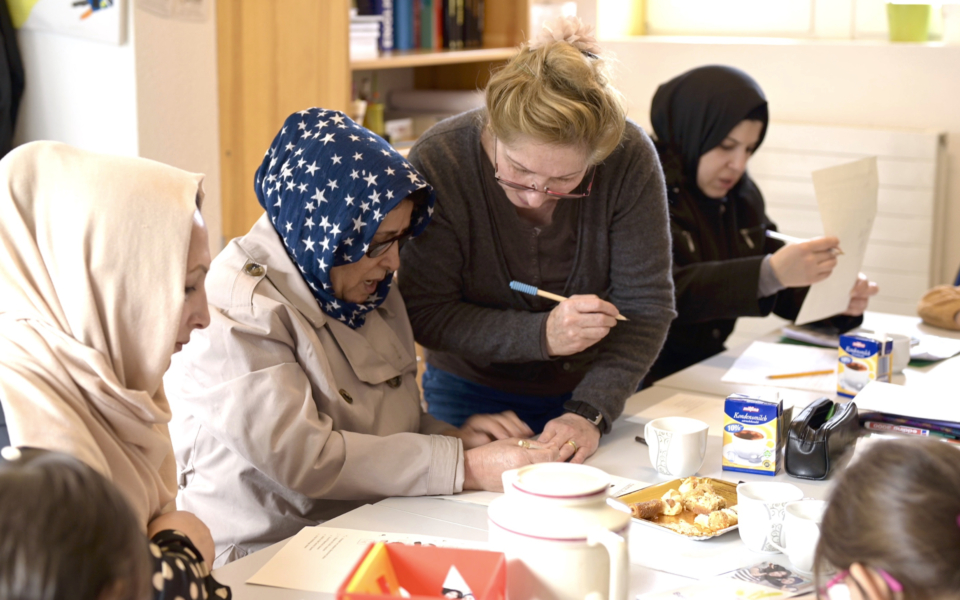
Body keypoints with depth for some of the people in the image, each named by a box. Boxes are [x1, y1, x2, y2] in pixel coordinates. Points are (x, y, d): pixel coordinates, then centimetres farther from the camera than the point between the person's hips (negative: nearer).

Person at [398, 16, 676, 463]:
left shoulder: (630, 158, -22)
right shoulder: (438, 162, -25)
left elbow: (645, 308, -17)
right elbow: (425, 314, -21)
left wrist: (589, 413, -28)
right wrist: (540, 335, -32)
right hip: (471, 394, -1)